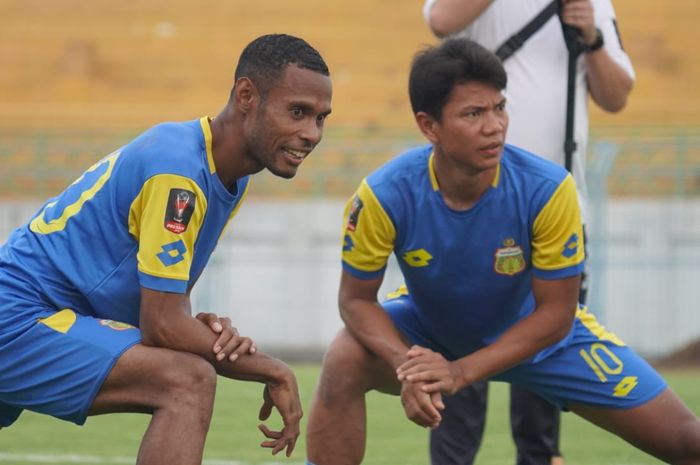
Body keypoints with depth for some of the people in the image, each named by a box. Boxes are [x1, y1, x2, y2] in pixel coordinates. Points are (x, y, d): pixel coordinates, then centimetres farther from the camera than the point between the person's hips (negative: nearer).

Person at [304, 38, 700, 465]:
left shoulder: (547, 189, -31)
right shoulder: (384, 196, -30)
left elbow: (555, 314, -22)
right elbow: (357, 298, -17)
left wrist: (461, 371, -32)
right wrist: (405, 365, -36)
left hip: (535, 333, 0)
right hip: (427, 328, 0)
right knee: (343, 365, -31)